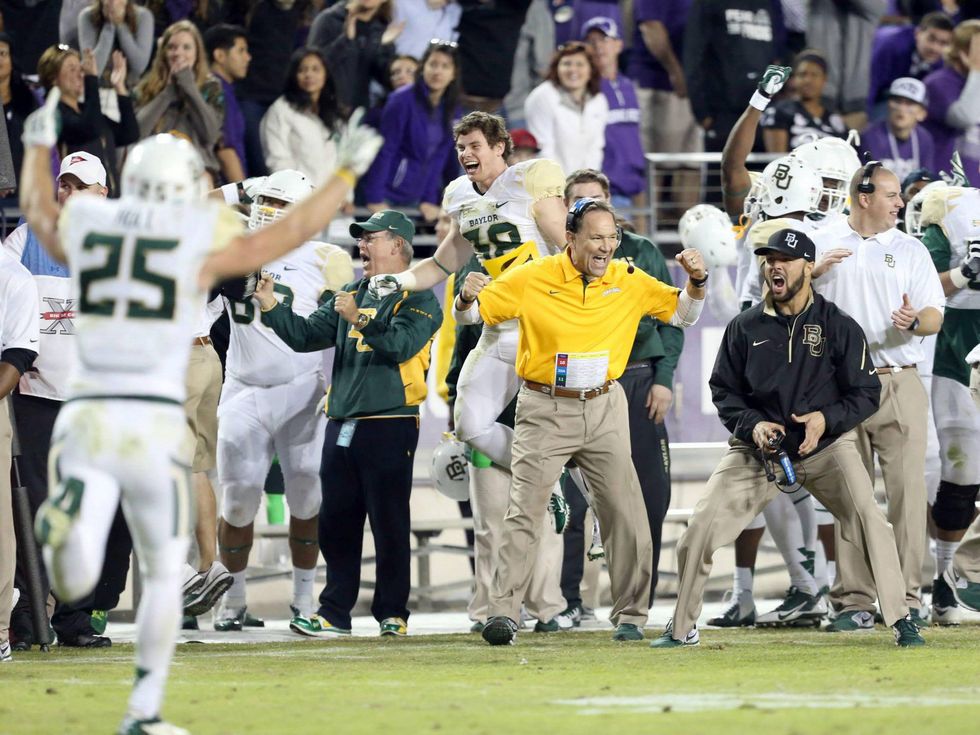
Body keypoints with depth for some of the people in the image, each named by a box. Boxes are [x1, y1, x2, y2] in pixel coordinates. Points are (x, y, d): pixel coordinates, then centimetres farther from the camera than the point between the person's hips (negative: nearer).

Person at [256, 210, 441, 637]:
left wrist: (358, 319, -27)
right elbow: (306, 336, 14)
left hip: (389, 425, -7)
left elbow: (401, 345, -18)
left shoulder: (417, 298, -1)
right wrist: (270, 306, 1)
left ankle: (392, 613, 2)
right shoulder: (351, 295, 20)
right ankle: (334, 613, 12)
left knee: (389, 524, -4)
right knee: (335, 522, 7)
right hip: (341, 424, 7)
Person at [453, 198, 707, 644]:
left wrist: (697, 281, -7)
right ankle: (503, 613, -9)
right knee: (524, 512, -9)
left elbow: (682, 315, 13)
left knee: (625, 513, 2)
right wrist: (468, 298, -25)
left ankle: (630, 615, 14)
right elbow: (470, 315, -2)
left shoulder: (630, 282, 1)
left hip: (605, 409, 3)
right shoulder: (532, 279, -7)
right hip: (544, 411, -3)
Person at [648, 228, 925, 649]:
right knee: (702, 525, -9)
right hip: (758, 446, 2)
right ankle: (682, 628, 8)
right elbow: (723, 390, 8)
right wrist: (752, 424, -11)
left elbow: (866, 393, -2)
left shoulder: (840, 327, -2)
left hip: (826, 443, -2)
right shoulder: (745, 327, 3)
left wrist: (827, 418, -19)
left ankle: (900, 622, -13)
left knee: (868, 517, -22)